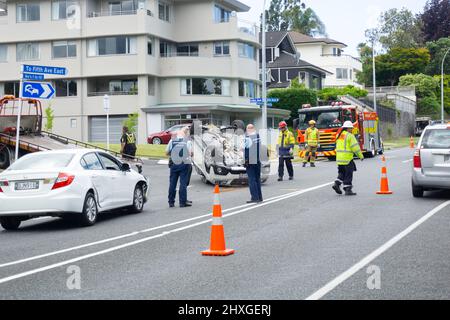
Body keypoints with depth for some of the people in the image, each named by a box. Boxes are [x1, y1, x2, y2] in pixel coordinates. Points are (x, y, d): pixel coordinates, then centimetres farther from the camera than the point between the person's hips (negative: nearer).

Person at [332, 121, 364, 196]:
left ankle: (337, 184, 1)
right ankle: (348, 190, 1)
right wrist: (361, 156, -6)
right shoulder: (350, 136, -10)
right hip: (347, 158, -7)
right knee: (348, 174, 0)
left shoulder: (339, 135, 14)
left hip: (339, 157, 7)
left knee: (342, 172, 18)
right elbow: (355, 147, -13)